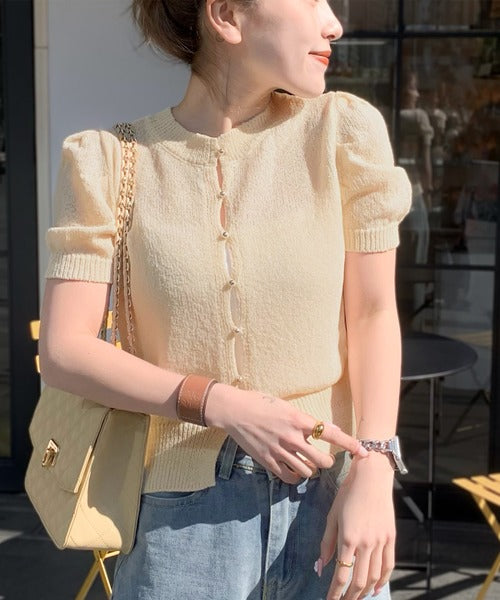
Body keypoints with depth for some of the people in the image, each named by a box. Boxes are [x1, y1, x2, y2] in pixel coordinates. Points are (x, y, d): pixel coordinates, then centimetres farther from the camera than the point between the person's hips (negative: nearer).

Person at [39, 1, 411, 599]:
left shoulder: (342, 129, -3)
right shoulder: (110, 161, -4)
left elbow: (372, 315, -1)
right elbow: (63, 350, -6)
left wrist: (372, 472, -12)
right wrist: (221, 404, -17)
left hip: (328, 498, 1)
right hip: (182, 511, -1)